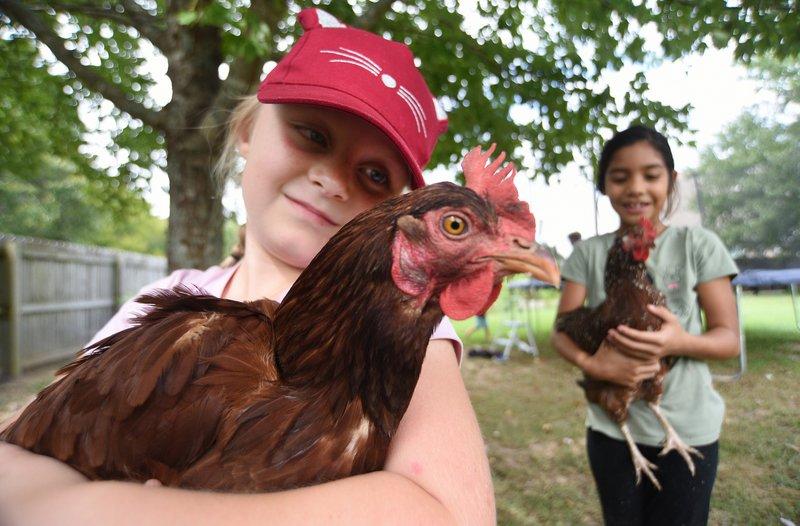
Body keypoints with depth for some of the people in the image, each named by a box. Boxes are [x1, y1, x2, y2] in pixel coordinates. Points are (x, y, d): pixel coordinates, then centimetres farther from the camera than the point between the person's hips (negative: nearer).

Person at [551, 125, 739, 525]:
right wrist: (591, 364, -26)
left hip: (687, 429, -1)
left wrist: (682, 342, -28)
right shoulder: (589, 253, -3)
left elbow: (729, 338, -6)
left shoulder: (698, 244, -6)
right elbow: (562, 332, -5)